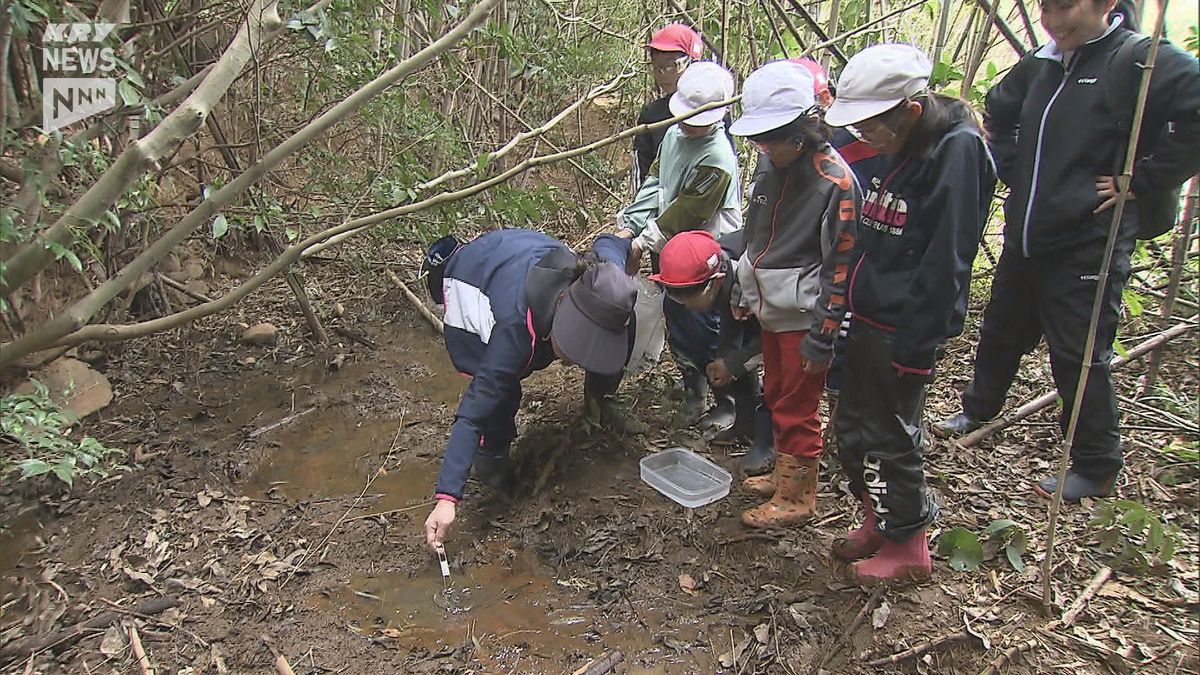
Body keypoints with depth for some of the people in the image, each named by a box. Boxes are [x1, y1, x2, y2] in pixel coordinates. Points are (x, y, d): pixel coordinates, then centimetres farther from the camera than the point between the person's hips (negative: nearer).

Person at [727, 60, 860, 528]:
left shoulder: (835, 183, -21)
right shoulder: (775, 171, 4)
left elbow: (841, 268, -20)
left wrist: (822, 337, -18)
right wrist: (744, 294, 21)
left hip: (805, 318, -8)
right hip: (772, 311, 8)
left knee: (797, 409, 3)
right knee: (777, 397, 20)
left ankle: (796, 498, 19)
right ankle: (784, 475, 38)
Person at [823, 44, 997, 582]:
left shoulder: (957, 149, -17)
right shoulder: (897, 150, 9)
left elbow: (943, 262, -19)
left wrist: (916, 346, -19)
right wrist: (850, 310, 15)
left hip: (904, 330, -8)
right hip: (867, 320, 9)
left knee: (891, 438, 5)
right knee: (852, 429, 17)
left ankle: (909, 547, 24)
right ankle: (879, 522, 37)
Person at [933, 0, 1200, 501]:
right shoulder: (1040, 65, 8)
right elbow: (998, 113, 27)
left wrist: (1140, 180, -18)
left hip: (1089, 246, -7)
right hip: (1024, 236, 7)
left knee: (1079, 357, 0)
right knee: (1000, 332, 21)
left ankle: (1096, 468, 16)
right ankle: (978, 410, 44)